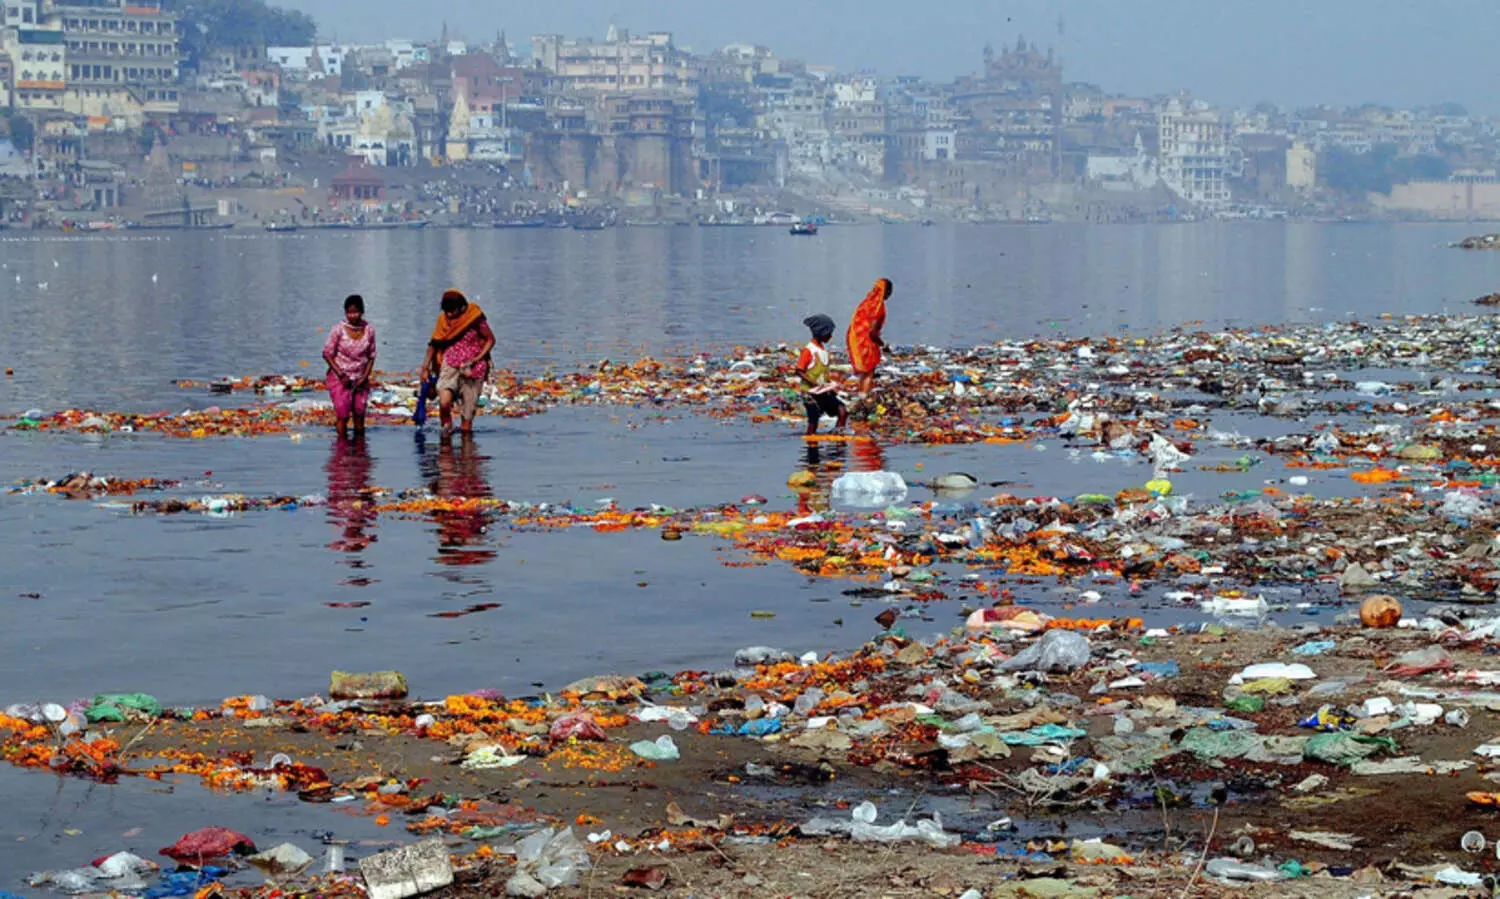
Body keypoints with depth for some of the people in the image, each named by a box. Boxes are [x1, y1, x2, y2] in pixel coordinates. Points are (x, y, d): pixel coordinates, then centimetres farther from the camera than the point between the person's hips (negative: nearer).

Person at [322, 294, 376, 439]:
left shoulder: (369, 330, -4)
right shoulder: (338, 330, -13)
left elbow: (371, 356, 5)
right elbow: (327, 354, -8)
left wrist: (365, 377, -6)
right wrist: (341, 375, -14)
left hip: (360, 379, 3)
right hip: (340, 378, -3)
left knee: (360, 414, 5)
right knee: (343, 416, -5)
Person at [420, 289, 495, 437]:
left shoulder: (475, 318, -7)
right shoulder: (443, 320, 1)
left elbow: (490, 340, 2)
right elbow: (434, 344, 10)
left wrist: (477, 359, -9)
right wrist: (425, 367, 9)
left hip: (472, 368, -1)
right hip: (450, 365, 1)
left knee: (468, 410, 1)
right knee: (444, 402, -21)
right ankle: (447, 426, 6)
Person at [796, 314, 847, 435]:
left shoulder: (823, 348, 11)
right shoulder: (808, 350, -14)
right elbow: (799, 371, -15)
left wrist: (830, 384, 7)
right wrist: (814, 383, -24)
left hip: (824, 392, 7)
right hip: (811, 393, -7)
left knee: (842, 412, -6)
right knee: (813, 421, -4)